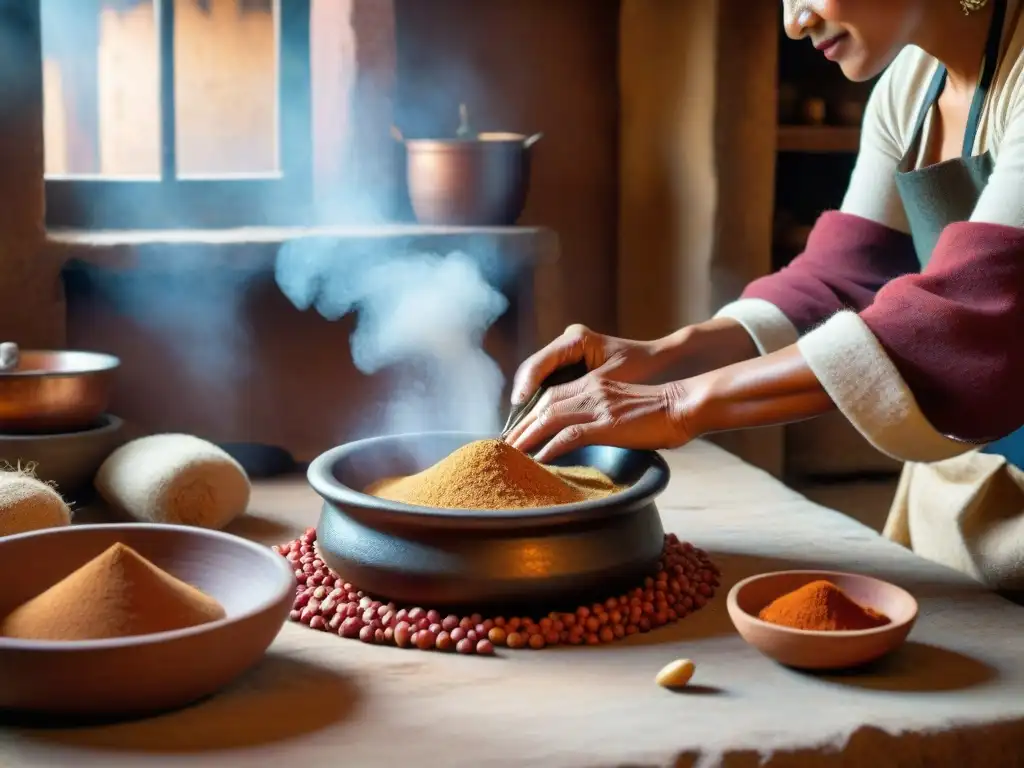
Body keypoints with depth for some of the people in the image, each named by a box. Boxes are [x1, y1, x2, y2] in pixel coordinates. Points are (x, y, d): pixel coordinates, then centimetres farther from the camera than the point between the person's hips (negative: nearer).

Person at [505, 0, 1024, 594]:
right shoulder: (910, 79, 2)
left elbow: (968, 316, -32)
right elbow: (835, 282, 2)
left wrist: (688, 403, -32)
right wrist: (663, 357, -15)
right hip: (953, 478, 6)